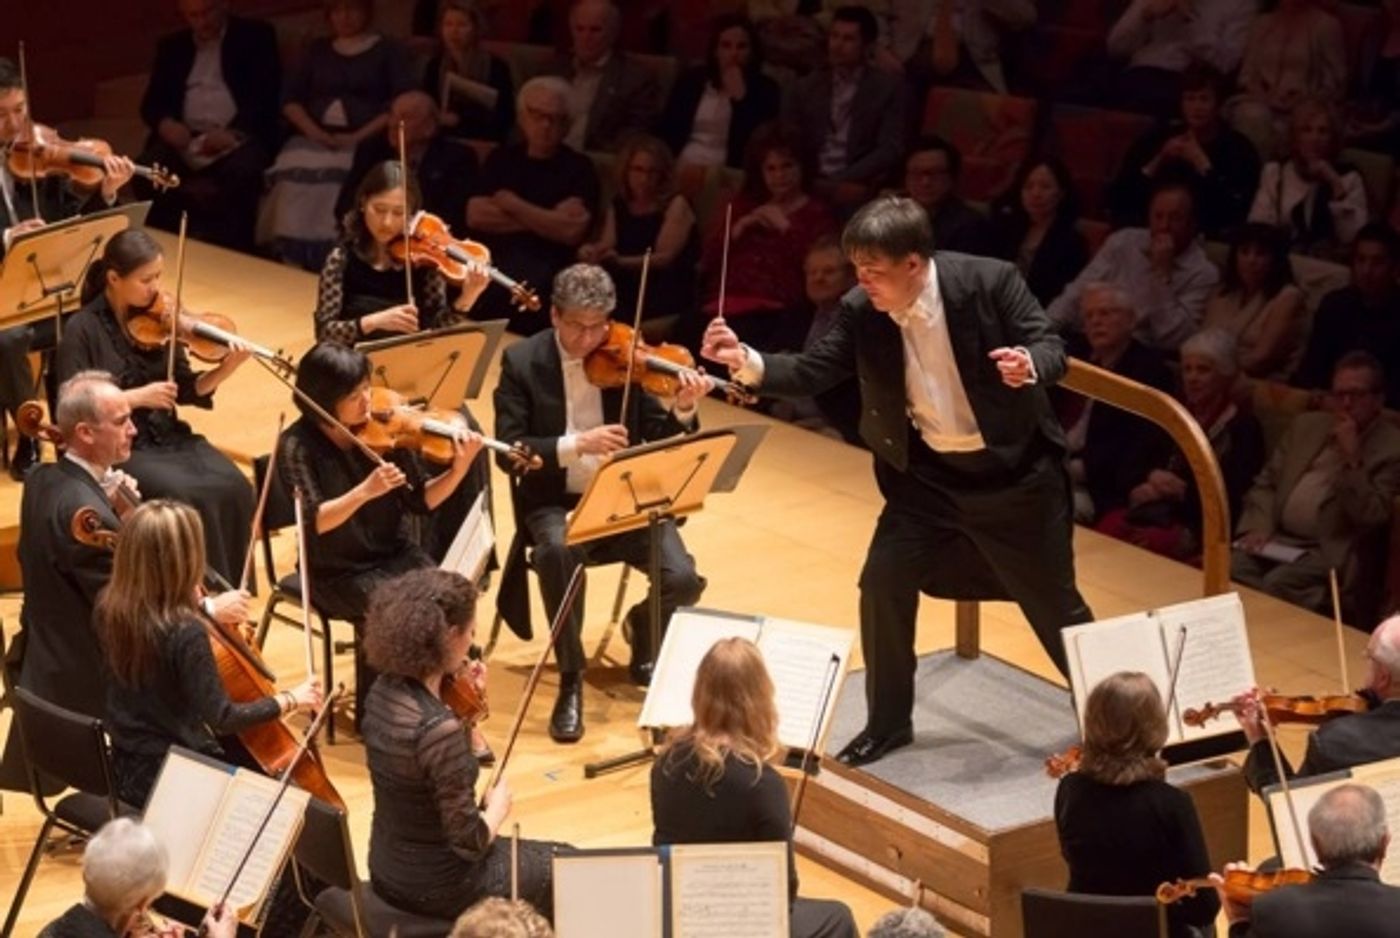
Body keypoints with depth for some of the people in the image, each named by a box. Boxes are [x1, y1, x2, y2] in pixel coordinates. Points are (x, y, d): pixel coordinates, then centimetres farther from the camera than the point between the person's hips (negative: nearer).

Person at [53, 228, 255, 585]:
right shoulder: (83, 330, -9)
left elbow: (186, 390, 7)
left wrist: (226, 369, -11)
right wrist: (137, 397, -19)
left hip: (167, 437, 5)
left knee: (233, 487, -19)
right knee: (186, 496, -30)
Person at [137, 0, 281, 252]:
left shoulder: (255, 35, 9)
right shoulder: (171, 46, 21)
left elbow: (266, 94, -2)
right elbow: (151, 101, 15)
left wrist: (234, 131, -19)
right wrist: (164, 123, -10)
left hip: (238, 137, -3)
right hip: (185, 137, 4)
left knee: (242, 173, -38)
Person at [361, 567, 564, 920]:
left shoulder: (383, 692, -6)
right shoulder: (439, 728, -31)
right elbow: (469, 842, -24)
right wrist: (497, 807, -5)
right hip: (436, 885, -8)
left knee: (540, 857, 31)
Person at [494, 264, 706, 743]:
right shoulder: (522, 362, -4)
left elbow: (660, 442, 0)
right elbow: (508, 450, -13)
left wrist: (682, 410, -21)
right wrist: (576, 444, -26)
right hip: (556, 503, -2)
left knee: (682, 579, -22)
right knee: (558, 552, -37)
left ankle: (645, 631, 16)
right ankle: (570, 681, -18)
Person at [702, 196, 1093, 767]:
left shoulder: (989, 282, -22)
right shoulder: (861, 312, -11)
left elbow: (1052, 348, -17)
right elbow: (811, 374, -11)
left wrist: (1029, 366, -41)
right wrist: (747, 361, -29)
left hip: (1014, 471, -4)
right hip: (926, 474, 4)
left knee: (1053, 602, 7)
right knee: (882, 585, -1)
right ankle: (887, 723, 19)